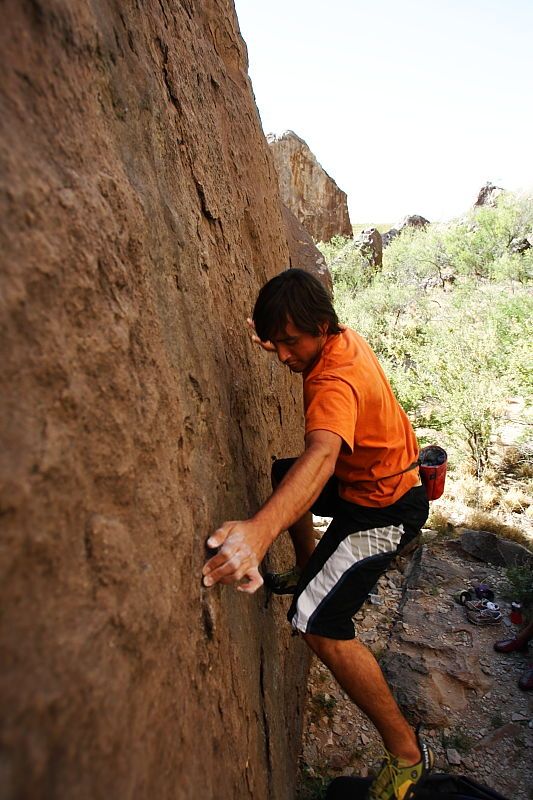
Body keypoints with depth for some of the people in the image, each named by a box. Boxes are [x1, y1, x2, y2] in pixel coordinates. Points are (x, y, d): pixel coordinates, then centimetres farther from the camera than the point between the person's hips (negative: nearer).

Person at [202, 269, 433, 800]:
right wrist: (280, 344, 3)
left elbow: (321, 455, -52)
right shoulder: (343, 338, -4)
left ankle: (405, 752, 3)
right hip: (372, 475, 10)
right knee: (278, 476, 25)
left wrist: (260, 529, -66)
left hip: (384, 506, -10)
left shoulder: (336, 380, -33)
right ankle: (309, 570, 42)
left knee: (318, 623, -18)